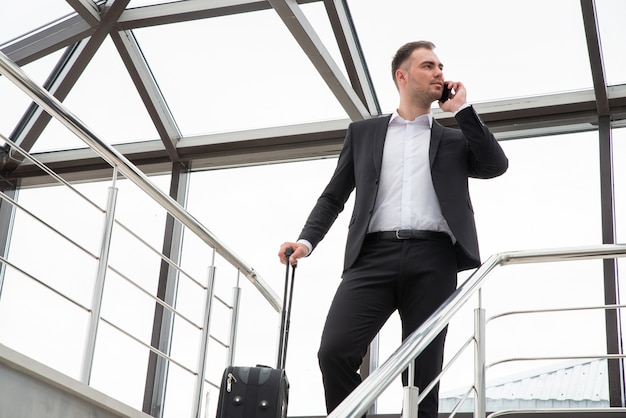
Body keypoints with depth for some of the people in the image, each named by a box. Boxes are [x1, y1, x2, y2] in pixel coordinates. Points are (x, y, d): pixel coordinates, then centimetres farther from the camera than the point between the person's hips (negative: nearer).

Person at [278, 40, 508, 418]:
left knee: (424, 371, -3)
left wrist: (461, 109, 9)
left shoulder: (454, 139, 22)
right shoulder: (363, 132, 21)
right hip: (375, 255, 0)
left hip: (433, 260, 1)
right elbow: (334, 196, 19)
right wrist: (307, 240, 3)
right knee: (335, 350, -18)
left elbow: (496, 166, 5)